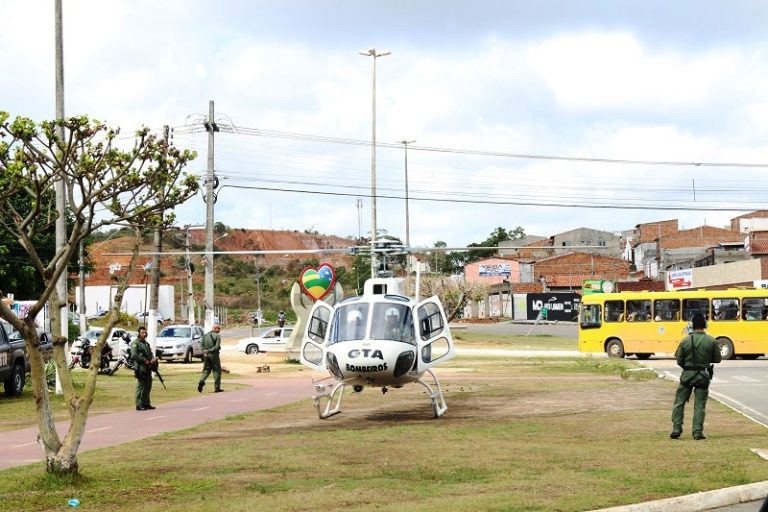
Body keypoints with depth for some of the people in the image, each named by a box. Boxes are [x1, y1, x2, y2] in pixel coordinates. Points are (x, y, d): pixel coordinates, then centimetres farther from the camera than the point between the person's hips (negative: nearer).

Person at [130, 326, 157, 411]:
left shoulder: (146, 343, 20)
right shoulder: (135, 343, -6)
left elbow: (150, 354, 21)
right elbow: (134, 355, -16)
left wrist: (153, 359, -1)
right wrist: (144, 360, -18)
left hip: (148, 369, 8)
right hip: (140, 368, -8)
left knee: (148, 387, 11)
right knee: (140, 387, -8)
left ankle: (146, 404, 19)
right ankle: (139, 405, -6)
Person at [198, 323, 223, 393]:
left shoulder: (206, 335, 10)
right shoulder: (217, 336, -9)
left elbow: (202, 344, 5)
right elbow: (217, 347, -17)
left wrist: (204, 351, -4)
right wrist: (209, 351, -12)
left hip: (206, 355, 5)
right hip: (214, 355, -5)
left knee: (206, 370, 11)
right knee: (217, 371, 4)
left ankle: (202, 381, -15)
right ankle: (217, 387, 5)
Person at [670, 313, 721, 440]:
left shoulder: (685, 341, -9)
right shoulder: (711, 341, -8)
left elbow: (679, 360, -2)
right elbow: (717, 359, 1)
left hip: (687, 375, 0)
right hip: (703, 376, 0)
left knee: (679, 402, 11)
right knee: (700, 405, 6)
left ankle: (676, 429, 6)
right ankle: (697, 432, 3)